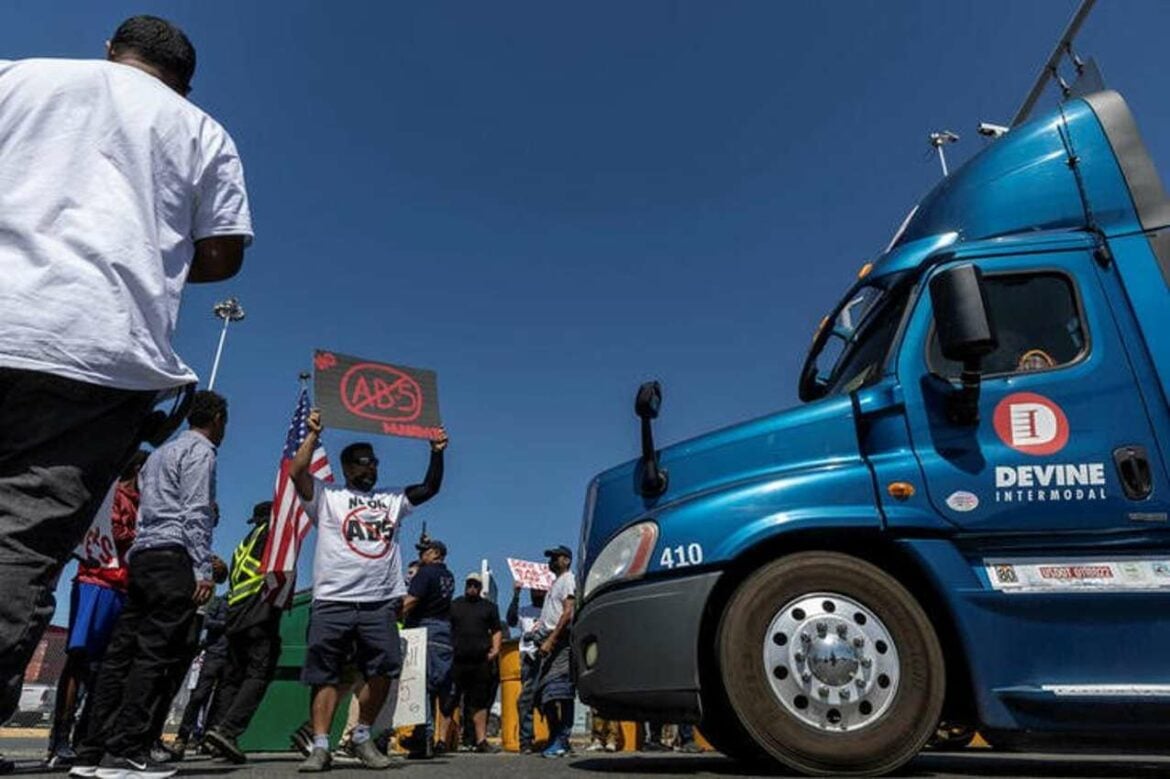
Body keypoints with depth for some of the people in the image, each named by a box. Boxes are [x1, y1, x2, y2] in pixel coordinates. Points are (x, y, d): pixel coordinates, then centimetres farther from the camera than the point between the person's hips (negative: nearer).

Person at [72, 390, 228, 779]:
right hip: (173, 558, -9)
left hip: (142, 556, 9)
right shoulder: (200, 450, -2)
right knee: (155, 656, -9)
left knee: (121, 654, 6)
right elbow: (195, 512, -13)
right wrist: (204, 569, -15)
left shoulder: (160, 452, 26)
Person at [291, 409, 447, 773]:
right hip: (332, 602, -3)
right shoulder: (326, 496, 8)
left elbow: (430, 488, 15)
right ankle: (320, 747, 8)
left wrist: (437, 452, 5)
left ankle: (362, 737, 14)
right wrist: (313, 434, -6)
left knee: (384, 669, -4)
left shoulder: (391, 499, 20)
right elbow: (297, 472, -7)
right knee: (325, 674, 1)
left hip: (380, 603, 3)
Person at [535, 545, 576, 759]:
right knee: (545, 695, 9)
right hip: (550, 641, 10)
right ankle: (554, 739, 17)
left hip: (560, 640, -10)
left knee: (558, 692, -12)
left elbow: (568, 613, -16)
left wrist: (551, 640, -22)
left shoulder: (568, 580, -3)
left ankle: (561, 741, -11)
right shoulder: (555, 583, 26)